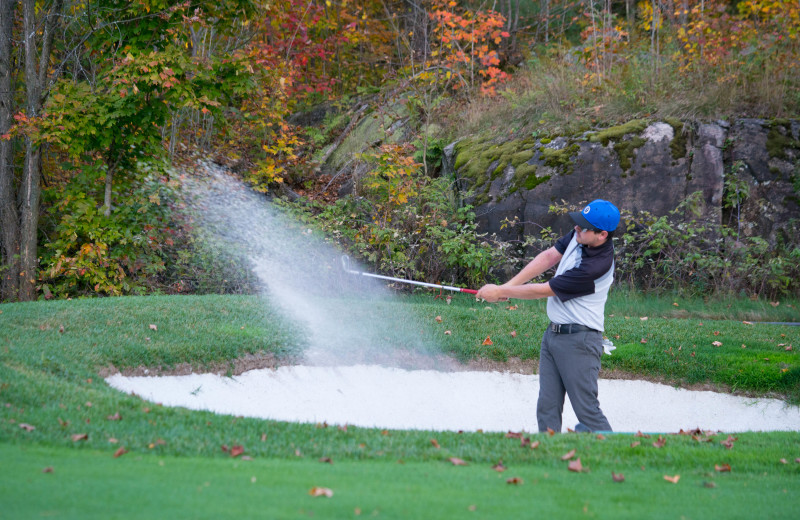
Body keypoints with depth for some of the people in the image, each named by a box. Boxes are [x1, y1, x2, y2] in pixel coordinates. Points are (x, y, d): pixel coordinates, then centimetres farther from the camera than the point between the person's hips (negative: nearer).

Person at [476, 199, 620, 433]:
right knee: (547, 408, 8)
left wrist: (500, 292, -6)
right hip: (553, 334, 9)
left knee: (587, 410, -9)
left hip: (578, 339, -9)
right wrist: (508, 285, 0)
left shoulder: (597, 266, -26)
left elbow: (543, 290, -18)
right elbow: (549, 257, 9)